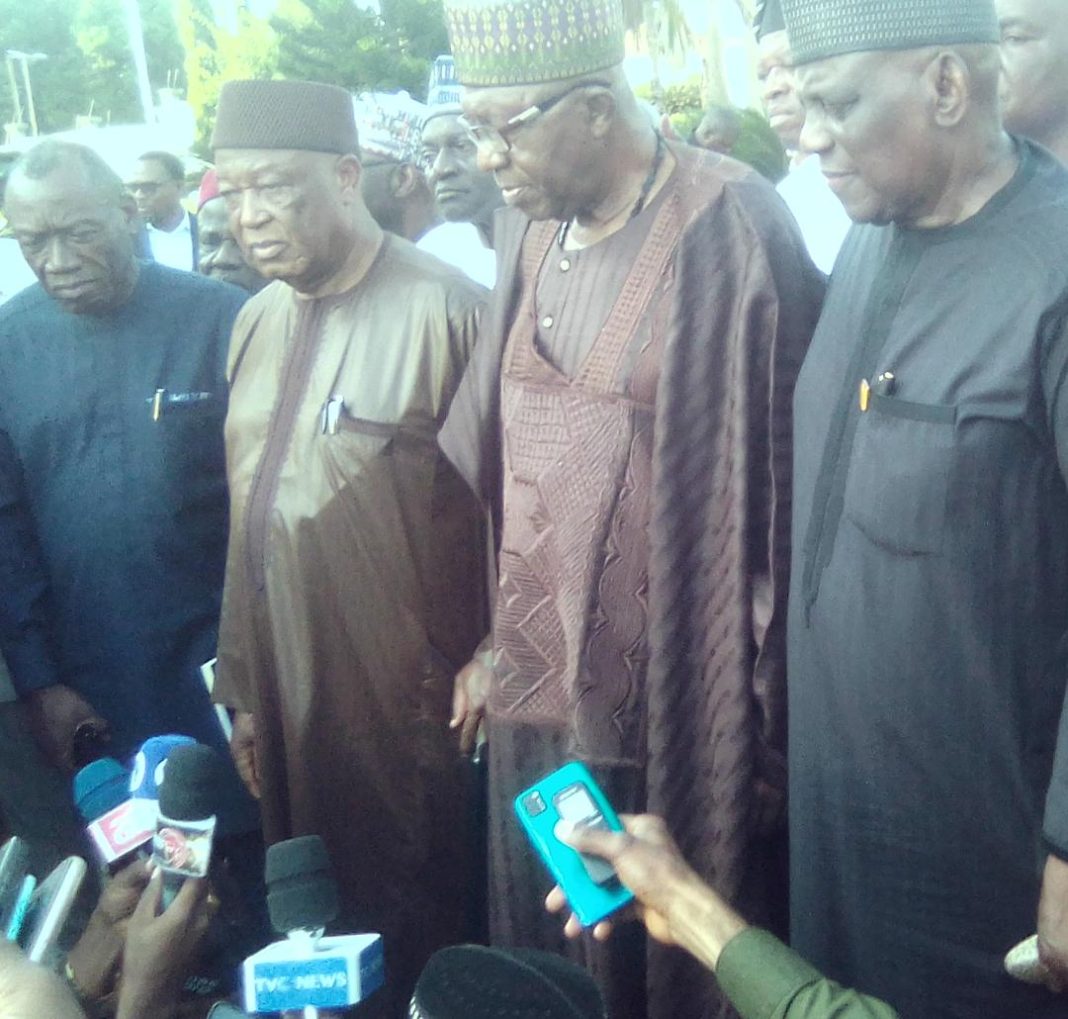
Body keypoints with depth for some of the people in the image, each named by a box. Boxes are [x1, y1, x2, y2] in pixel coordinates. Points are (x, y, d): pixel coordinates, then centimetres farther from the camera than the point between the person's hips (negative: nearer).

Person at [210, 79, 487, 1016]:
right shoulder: (258, 320, 8)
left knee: (420, 932, 8)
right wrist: (245, 687, 12)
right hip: (293, 703, 6)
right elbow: (251, 520, 11)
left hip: (417, 705, -6)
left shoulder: (443, 309, -14)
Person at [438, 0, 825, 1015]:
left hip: (672, 697, -6)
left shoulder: (729, 229, -13)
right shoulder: (527, 227, 6)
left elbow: (775, 477, -11)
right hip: (540, 681, 6)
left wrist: (770, 710, -8)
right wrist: (493, 638, 10)